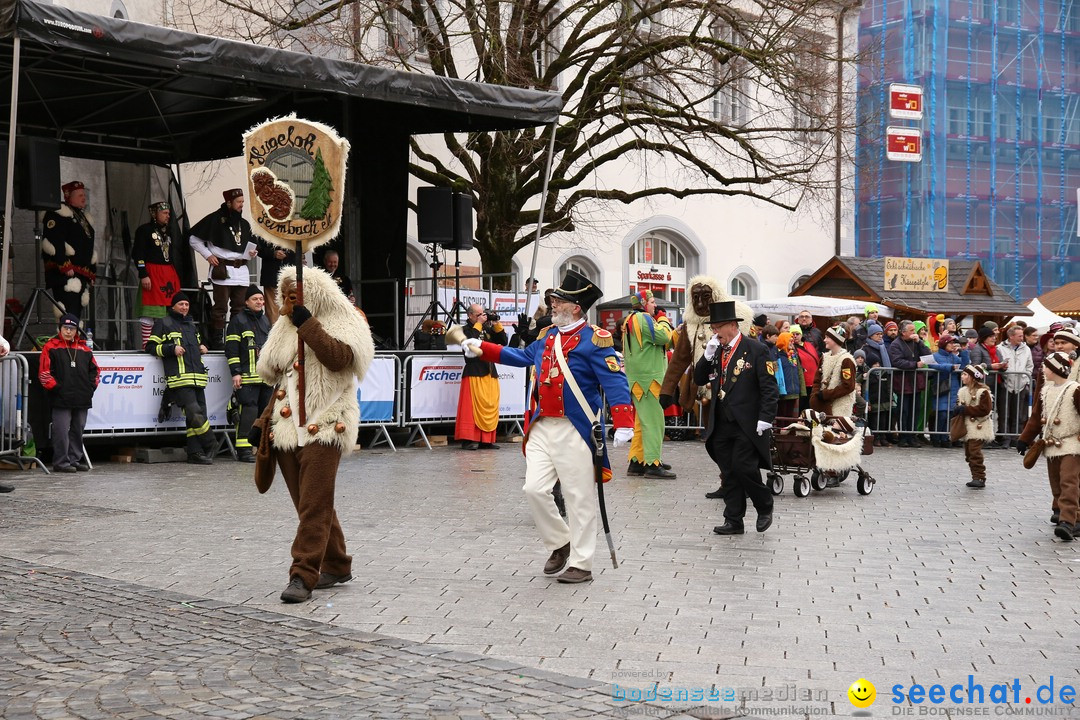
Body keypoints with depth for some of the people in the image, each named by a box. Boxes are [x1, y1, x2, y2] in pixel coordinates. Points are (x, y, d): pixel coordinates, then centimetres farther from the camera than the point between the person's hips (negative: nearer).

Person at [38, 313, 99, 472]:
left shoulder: (84, 348, 15)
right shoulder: (51, 347, 1)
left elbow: (94, 369, 20)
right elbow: (44, 372, -5)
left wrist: (91, 386, 7)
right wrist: (55, 388, -11)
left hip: (82, 399, 5)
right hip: (61, 399, -5)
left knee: (78, 430, 10)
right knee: (62, 431, -7)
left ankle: (75, 459, 18)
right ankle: (61, 462, -3)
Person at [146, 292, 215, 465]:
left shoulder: (191, 325, 27)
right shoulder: (163, 323, 7)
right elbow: (151, 346, 3)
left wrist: (202, 348, 20)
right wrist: (172, 349, -10)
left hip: (197, 377, 7)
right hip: (179, 378, -7)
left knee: (199, 414, 1)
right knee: (194, 413, -20)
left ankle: (195, 453, 4)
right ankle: (210, 445, -7)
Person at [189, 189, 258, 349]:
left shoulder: (244, 224, 17)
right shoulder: (215, 219, -3)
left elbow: (251, 244, 30)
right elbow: (193, 238, 0)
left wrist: (253, 252, 8)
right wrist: (207, 255, -6)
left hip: (241, 269, 6)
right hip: (222, 269, -6)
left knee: (239, 308, 8)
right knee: (221, 308, -7)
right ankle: (217, 340, -4)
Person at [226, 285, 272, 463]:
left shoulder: (266, 320, 19)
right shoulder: (238, 320, -1)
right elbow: (231, 348, -6)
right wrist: (235, 373, -13)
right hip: (247, 377, -7)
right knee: (248, 411, -13)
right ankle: (243, 450, -10)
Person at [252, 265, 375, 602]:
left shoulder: (343, 322, 0)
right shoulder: (286, 328, 20)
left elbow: (338, 357, -21)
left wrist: (308, 324, -17)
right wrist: (264, 421, 17)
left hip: (323, 427, -7)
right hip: (286, 429, 7)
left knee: (314, 505, -12)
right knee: (312, 505, 8)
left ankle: (303, 576, -14)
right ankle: (336, 567, 20)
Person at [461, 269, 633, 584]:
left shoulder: (593, 339, -9)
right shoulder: (548, 336, 13)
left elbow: (615, 381, -16)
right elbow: (522, 357, 30)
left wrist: (623, 425, -26)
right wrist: (481, 348, 27)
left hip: (574, 431, -7)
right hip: (542, 428, 7)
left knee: (579, 499, 0)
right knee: (534, 489, 2)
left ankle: (581, 565, 10)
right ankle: (559, 543, 24)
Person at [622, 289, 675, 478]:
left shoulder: (630, 320, 19)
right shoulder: (643, 318, -13)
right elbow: (663, 337, -19)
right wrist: (663, 320, -2)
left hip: (639, 379, 11)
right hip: (648, 377, -11)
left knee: (642, 421, 13)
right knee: (653, 420, -10)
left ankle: (636, 462, 15)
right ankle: (653, 464, -12)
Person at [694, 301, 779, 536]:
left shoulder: (755, 350, -6)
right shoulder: (715, 351, 13)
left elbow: (769, 388, -8)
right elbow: (699, 379, 9)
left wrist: (765, 418, -16)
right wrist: (708, 356, -6)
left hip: (747, 425, -6)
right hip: (722, 424, 6)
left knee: (744, 468, -11)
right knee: (729, 474, 7)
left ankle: (765, 507, 12)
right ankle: (733, 521, 13)